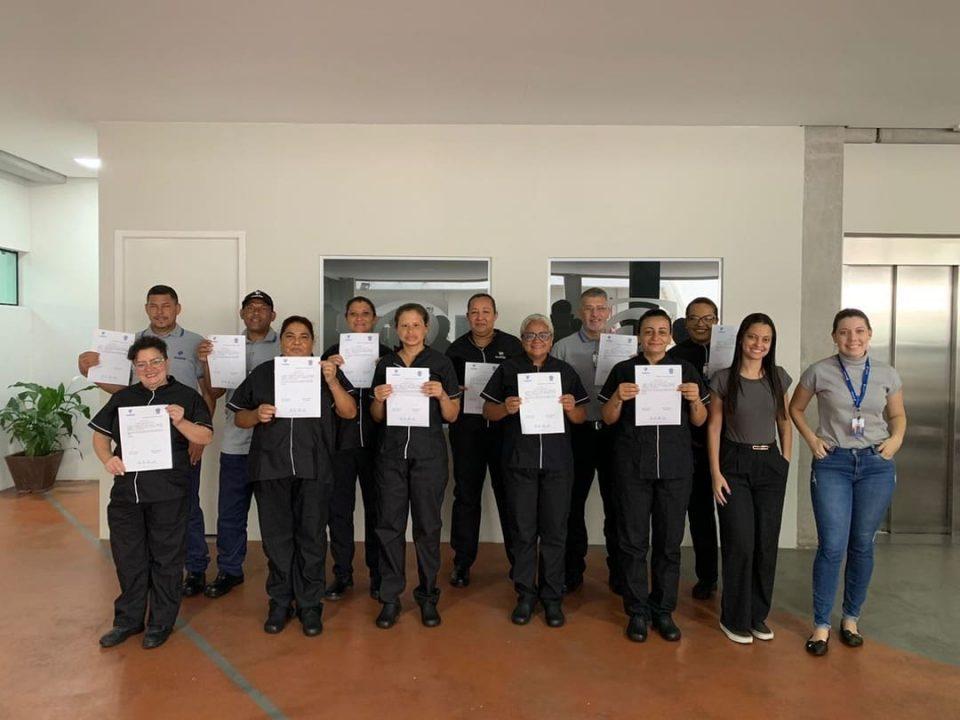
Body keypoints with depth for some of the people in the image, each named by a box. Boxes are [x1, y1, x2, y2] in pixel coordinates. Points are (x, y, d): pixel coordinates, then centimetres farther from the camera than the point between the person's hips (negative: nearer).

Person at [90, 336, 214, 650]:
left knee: (166, 558, 7)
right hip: (126, 490, 4)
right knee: (128, 558, 14)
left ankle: (161, 623, 22)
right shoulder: (122, 398, 11)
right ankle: (128, 620, 30)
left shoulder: (186, 397, 0)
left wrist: (180, 422, -22)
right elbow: (100, 435, 14)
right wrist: (107, 459, -5)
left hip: (169, 494, -3)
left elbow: (206, 437, -5)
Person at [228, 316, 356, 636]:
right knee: (276, 537, 8)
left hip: (313, 469, -1)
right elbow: (239, 418, 12)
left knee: (312, 537, 3)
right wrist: (257, 415, -10)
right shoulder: (261, 374, 11)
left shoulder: (326, 372, 8)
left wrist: (332, 382, -15)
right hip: (270, 468, 1)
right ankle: (280, 603, 22)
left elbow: (349, 412, -1)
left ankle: (310, 605, 15)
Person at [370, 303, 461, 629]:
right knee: (389, 525, 2)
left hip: (429, 454, -2)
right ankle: (390, 597, 15)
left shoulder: (440, 363, 3)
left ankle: (428, 596, 18)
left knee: (427, 525, 3)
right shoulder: (386, 363, 10)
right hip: (391, 453, 2)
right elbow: (377, 417, 13)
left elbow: (452, 416, 3)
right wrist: (378, 399, -7)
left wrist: (442, 395, -15)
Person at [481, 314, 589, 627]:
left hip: (557, 461, 1)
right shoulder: (508, 369, 6)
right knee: (523, 531, 5)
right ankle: (525, 594, 19)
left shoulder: (566, 371, 10)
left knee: (554, 531, 5)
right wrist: (505, 408, -15)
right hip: (519, 460, -1)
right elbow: (488, 411, 6)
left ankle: (552, 597, 17)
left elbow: (581, 417, 11)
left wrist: (571, 409, -11)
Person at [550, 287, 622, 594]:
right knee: (573, 502, 8)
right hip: (578, 431, 0)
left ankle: (619, 571, 22)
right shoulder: (562, 348, 6)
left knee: (615, 503, 8)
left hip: (613, 430, 0)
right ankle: (572, 570, 22)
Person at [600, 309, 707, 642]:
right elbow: (608, 419, 5)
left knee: (670, 541, 7)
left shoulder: (686, 370, 8)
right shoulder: (623, 371, 5)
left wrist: (695, 399, -10)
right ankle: (637, 611, 17)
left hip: (675, 466, 1)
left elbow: (699, 421, 10)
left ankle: (664, 610, 22)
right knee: (634, 540, 3)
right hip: (633, 465, -1)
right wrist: (618, 398, -14)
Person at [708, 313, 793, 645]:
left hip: (771, 465, 4)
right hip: (735, 464, -3)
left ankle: (758, 615, 23)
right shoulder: (723, 379, -5)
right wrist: (716, 472, -8)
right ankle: (735, 619, 14)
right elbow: (714, 427, -4)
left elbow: (785, 422, 12)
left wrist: (785, 461, 4)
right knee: (740, 543, -3)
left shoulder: (778, 377, 5)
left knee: (767, 543, 7)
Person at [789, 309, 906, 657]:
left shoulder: (887, 374, 3)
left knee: (862, 544, 10)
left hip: (876, 464, 2)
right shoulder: (819, 372, -2)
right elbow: (795, 409, 11)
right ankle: (821, 625, 10)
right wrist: (811, 439, -2)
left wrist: (896, 438, -3)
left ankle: (851, 618, 29)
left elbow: (898, 415, 16)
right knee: (832, 546, -5)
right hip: (832, 463, -2)